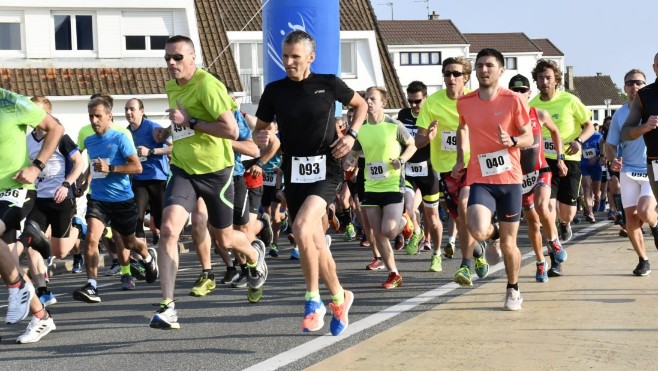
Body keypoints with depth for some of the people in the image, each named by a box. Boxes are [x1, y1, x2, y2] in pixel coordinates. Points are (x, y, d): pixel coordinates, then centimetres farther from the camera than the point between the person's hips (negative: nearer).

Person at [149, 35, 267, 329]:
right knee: (168, 229, -18)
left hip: (215, 170, -5)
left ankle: (255, 256, 51)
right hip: (183, 169, 5)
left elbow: (232, 131, -24)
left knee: (223, 238, 13)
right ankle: (167, 308, -16)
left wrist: (190, 121, -25)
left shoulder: (207, 85, -18)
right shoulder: (171, 87, 7)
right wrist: (168, 131, 7)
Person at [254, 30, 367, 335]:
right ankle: (339, 298, 30)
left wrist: (352, 134, -2)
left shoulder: (328, 84, -3)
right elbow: (260, 128, 13)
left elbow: (361, 104, 14)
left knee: (301, 228, -25)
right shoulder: (275, 90, 3)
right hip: (293, 173, 4)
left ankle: (313, 299, -11)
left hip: (325, 170, -4)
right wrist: (260, 138, -11)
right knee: (316, 242, 10)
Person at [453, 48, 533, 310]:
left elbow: (529, 137, -1)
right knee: (478, 232, -24)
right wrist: (460, 159, 15)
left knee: (508, 244, 5)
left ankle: (513, 290, 31)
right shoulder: (464, 103, 3)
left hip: (509, 179, -1)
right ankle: (491, 234, 16)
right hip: (480, 179, 1)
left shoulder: (514, 100, -6)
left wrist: (512, 140, -22)